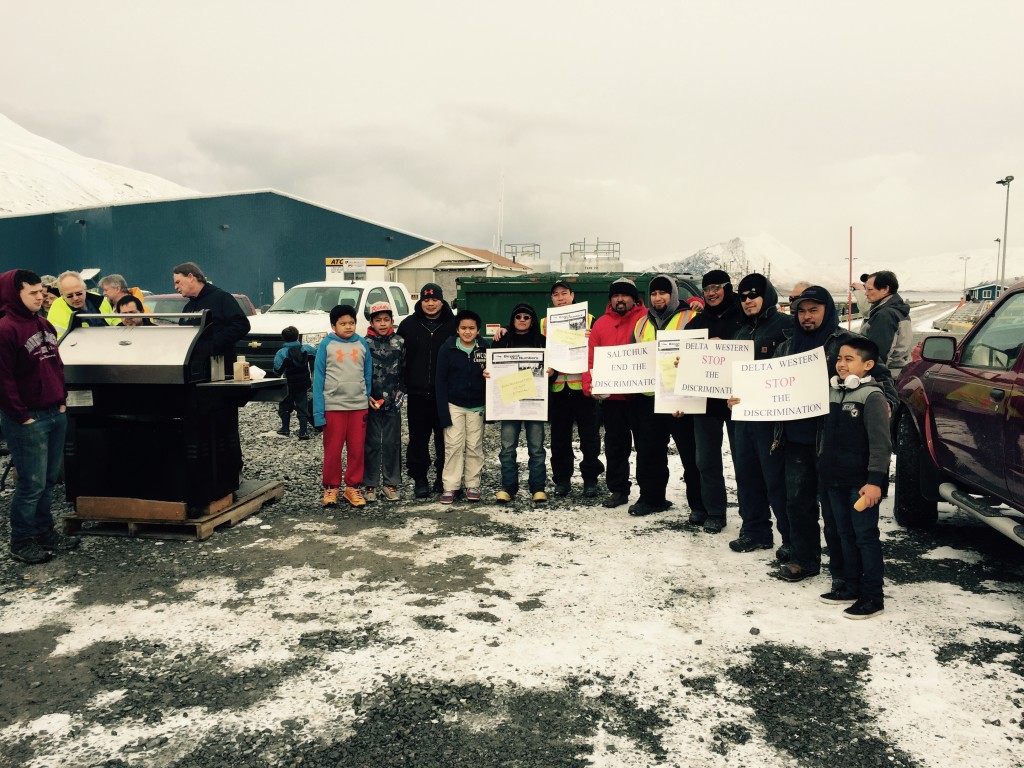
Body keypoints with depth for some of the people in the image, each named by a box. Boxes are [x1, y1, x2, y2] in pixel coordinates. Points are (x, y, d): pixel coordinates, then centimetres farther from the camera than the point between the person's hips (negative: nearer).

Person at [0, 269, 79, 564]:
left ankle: (44, 531, 28)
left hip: (56, 415, 8)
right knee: (32, 483, -1)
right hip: (28, 419, -8)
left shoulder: (45, 324, 13)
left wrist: (62, 401, 14)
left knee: (49, 479, 14)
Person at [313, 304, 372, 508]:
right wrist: (318, 413, -8)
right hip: (333, 406, -2)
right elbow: (318, 379, -3)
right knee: (333, 450, 5)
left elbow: (368, 375, 9)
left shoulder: (362, 344, 5)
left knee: (357, 450, 6)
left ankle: (353, 487, 18)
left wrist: (369, 401, 1)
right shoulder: (326, 345, -1)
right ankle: (331, 488, 18)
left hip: (359, 406, 2)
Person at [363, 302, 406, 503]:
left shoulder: (399, 342, 4)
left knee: (392, 443, 6)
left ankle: (390, 483, 15)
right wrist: (367, 397, -8)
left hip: (393, 403, 2)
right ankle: (370, 485, 11)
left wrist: (401, 392, -1)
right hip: (371, 402, -2)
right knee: (372, 443, 3)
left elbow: (405, 371, 9)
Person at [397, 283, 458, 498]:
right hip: (418, 394, 1)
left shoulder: (454, 325, 2)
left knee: (445, 438, 7)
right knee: (418, 438, 6)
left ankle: (444, 478, 20)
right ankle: (419, 479, 17)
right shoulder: (408, 325, 6)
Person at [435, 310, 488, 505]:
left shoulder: (485, 350, -1)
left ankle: (473, 485, 16)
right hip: (453, 405, -1)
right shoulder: (447, 349, -5)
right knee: (453, 445, -1)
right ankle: (450, 486, 6)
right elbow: (440, 380, -5)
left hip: (477, 406, 1)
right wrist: (443, 412, -11)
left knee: (475, 447, 6)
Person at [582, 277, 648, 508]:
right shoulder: (601, 324, 7)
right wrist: (589, 385, -9)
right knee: (615, 445, 12)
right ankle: (618, 489, 24)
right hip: (611, 397, 3)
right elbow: (590, 359, 3)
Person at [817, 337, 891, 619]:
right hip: (834, 480, 7)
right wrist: (823, 466, 16)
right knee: (845, 535, 15)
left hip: (861, 482, -7)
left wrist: (875, 481, -21)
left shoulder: (872, 397, -13)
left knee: (865, 536, 0)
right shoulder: (832, 392, 10)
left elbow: (880, 444, -17)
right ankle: (851, 587, 27)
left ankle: (872, 597, 9)